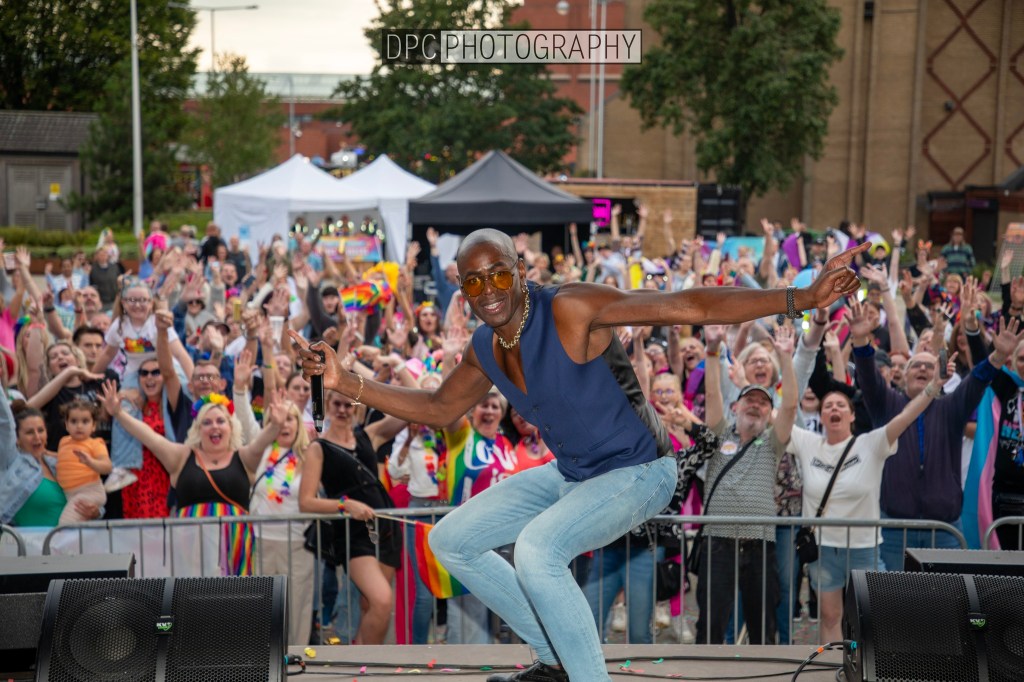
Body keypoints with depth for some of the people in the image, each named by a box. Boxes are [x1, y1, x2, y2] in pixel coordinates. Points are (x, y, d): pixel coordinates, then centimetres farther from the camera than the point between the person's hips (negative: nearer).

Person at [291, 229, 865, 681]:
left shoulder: (570, 309, -25)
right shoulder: (485, 349, -2)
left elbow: (689, 307, -31)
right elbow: (439, 409, 16)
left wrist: (803, 298, -38)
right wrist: (346, 383, 8)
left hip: (639, 473, -9)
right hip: (570, 475, 9)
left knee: (536, 548, -33)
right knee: (451, 542, 10)